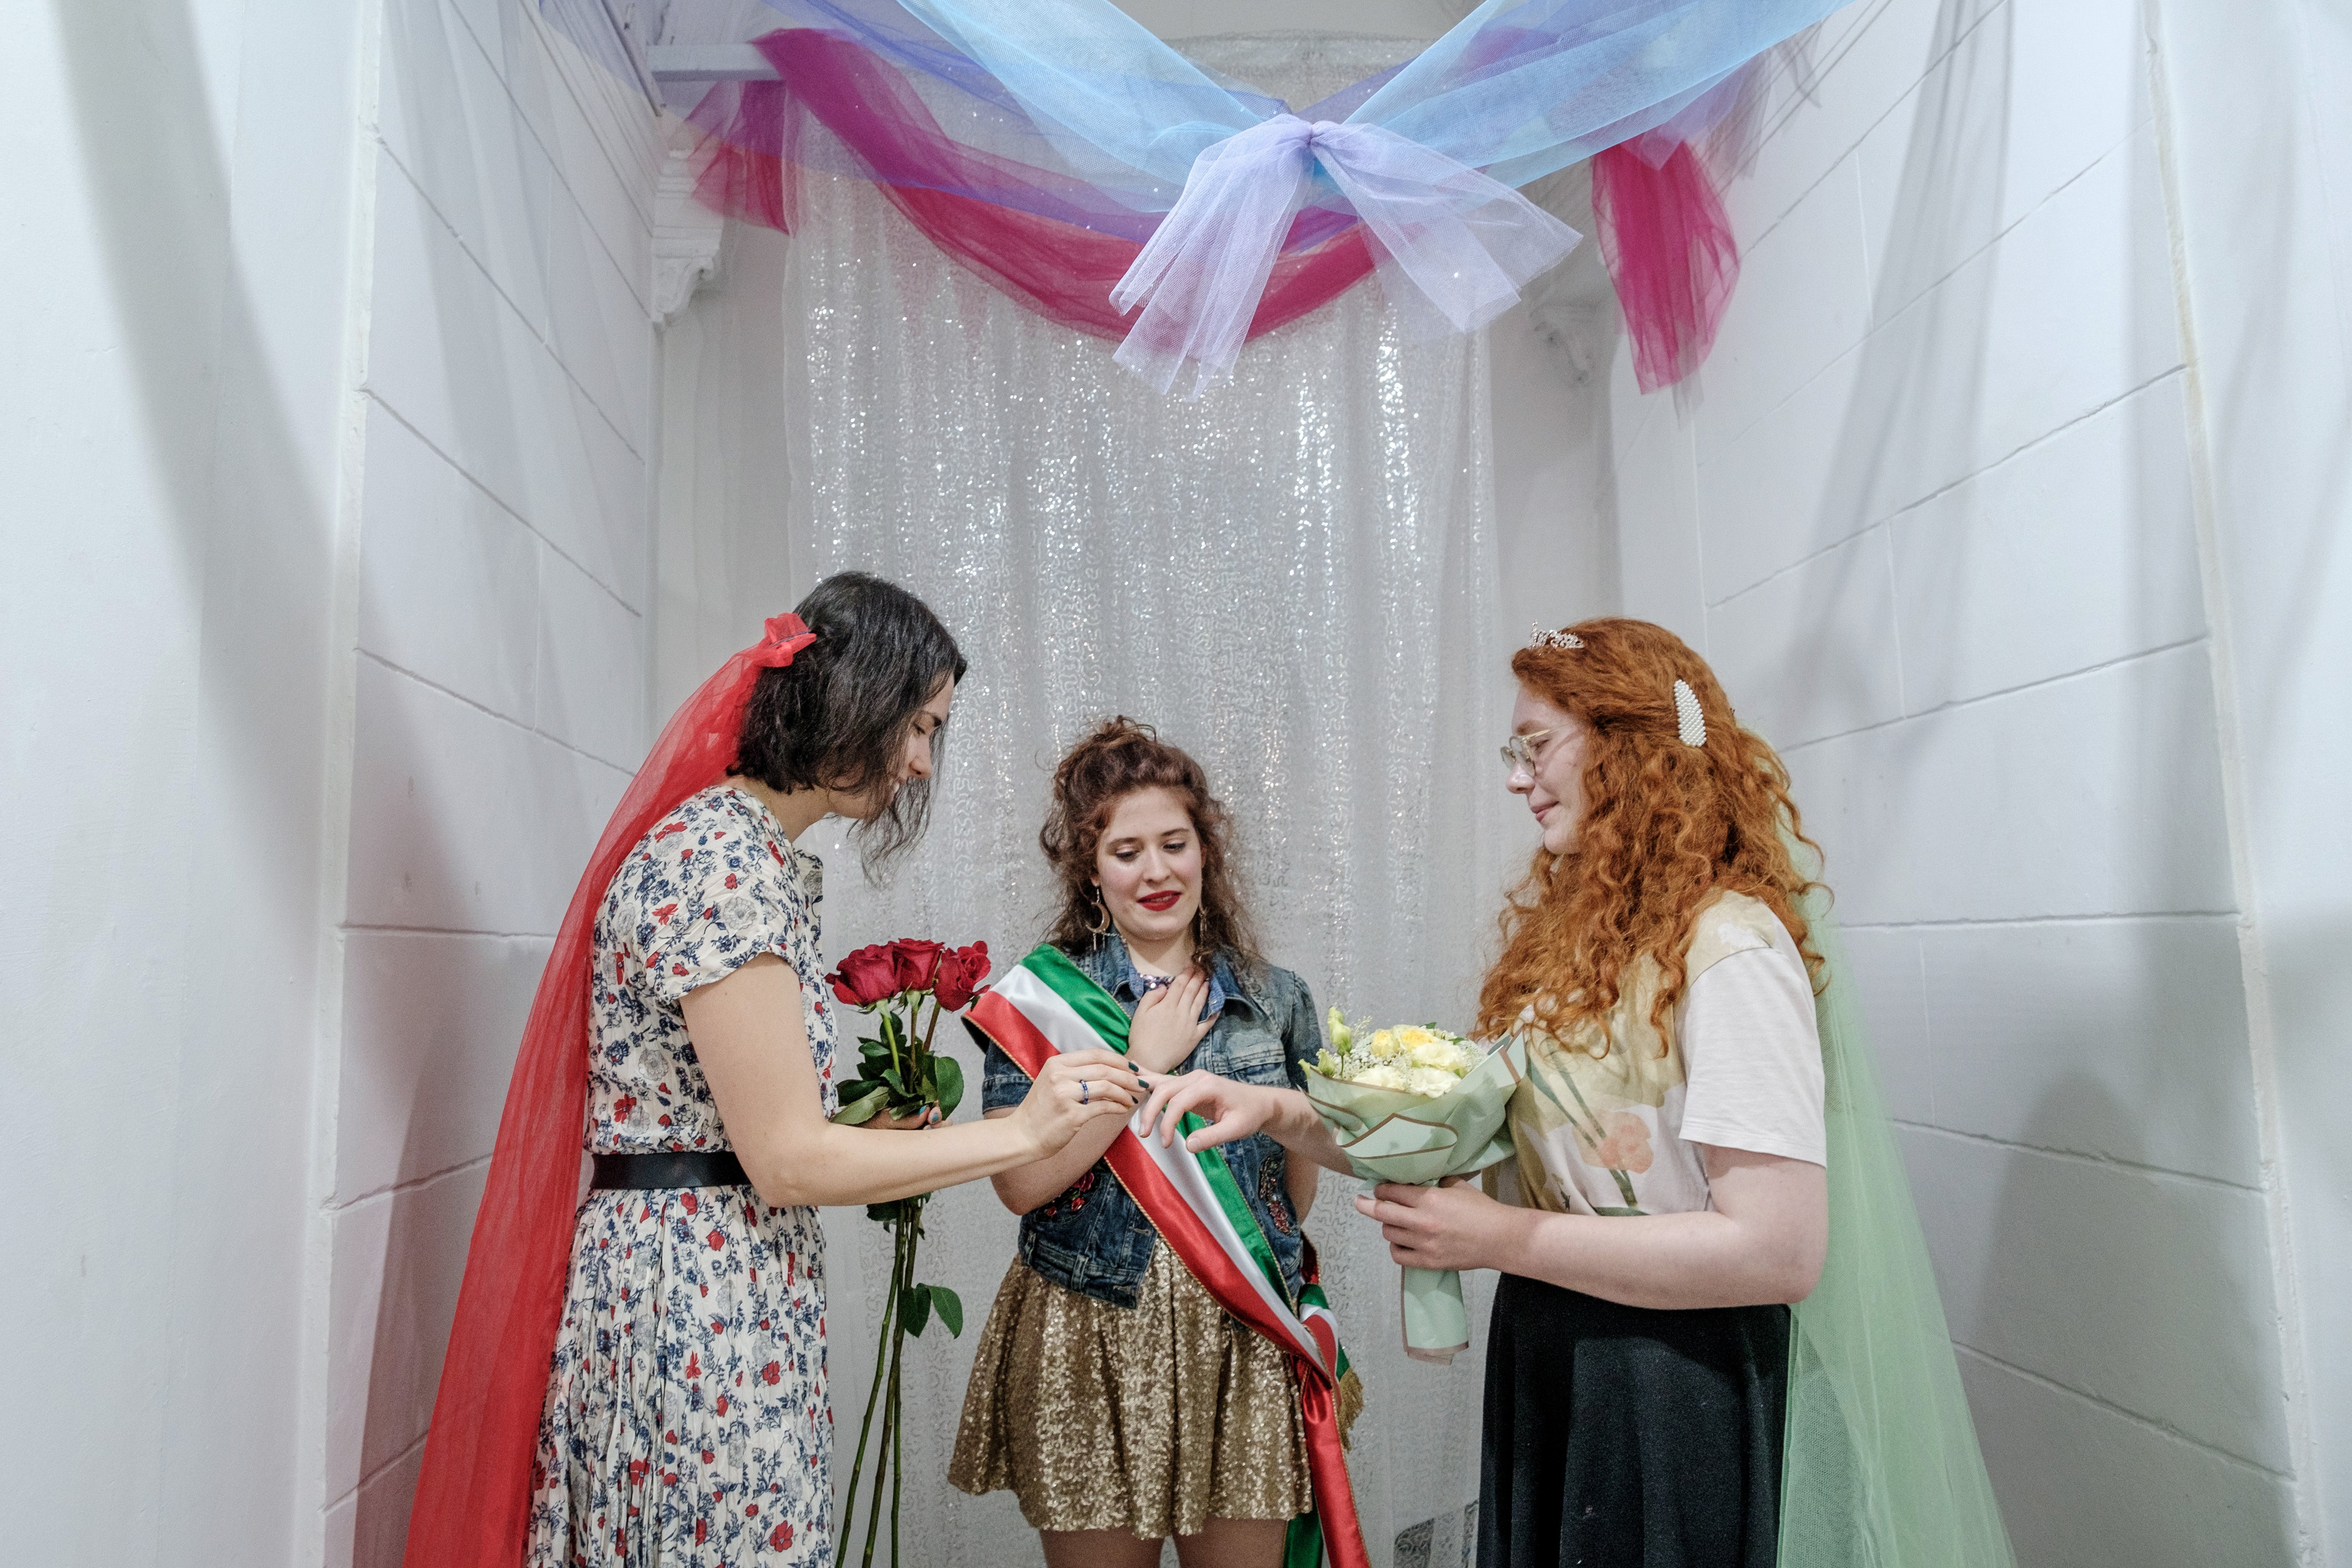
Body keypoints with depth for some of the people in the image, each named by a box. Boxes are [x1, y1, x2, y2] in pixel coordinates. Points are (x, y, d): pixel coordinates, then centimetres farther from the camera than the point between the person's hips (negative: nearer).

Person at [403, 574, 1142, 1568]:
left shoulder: (730, 843, 13)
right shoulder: (726, 863, -19)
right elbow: (787, 1160, -19)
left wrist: (883, 1131, 14)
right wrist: (1021, 1133, -14)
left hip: (708, 1291, 10)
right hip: (704, 1304, -10)